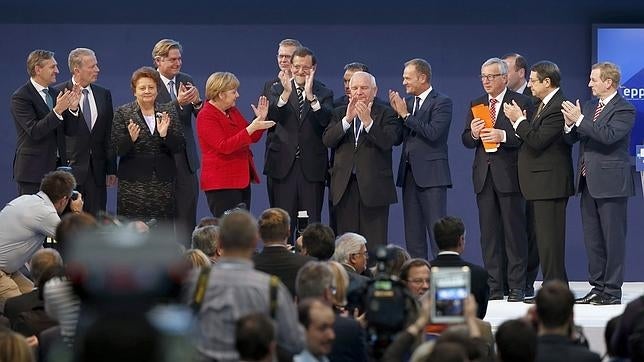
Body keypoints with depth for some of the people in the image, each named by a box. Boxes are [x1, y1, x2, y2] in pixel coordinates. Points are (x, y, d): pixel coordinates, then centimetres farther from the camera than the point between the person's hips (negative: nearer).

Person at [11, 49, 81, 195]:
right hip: (33, 170, -6)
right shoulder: (21, 97, -9)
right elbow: (34, 131, -20)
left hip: (57, 165, 6)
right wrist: (57, 111, -27)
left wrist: (73, 108, -8)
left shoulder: (54, 93, 11)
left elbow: (69, 131, 9)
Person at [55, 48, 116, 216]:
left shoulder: (104, 94, 10)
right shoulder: (59, 93, -5)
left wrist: (111, 169, 8)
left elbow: (109, 134, 10)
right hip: (69, 167, -4)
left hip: (96, 169, 4)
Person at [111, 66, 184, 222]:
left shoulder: (169, 112, 11)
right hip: (133, 184, -2)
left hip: (164, 184, 2)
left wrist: (165, 134, -13)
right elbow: (117, 150, -1)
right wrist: (131, 139, -21)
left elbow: (178, 148, 5)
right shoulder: (122, 113, 4)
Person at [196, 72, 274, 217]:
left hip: (242, 180, 8)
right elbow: (224, 146, -23)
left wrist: (260, 119, 1)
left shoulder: (233, 111, 14)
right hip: (221, 183, -8)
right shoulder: (206, 116, -12)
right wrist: (251, 128, -26)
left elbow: (252, 138, 20)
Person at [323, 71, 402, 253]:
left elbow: (387, 142, -13)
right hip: (345, 186, 3)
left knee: (375, 244, -4)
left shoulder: (386, 114, 3)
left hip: (374, 186, -3)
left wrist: (368, 121, -22)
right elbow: (328, 140, -2)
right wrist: (347, 119, -14)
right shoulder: (339, 113, 13)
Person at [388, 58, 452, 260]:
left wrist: (406, 115, -14)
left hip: (431, 174, -7)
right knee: (413, 232, 9)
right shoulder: (408, 101, 14)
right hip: (409, 173, 7)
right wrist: (397, 113, -3)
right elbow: (398, 137, 11)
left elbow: (433, 132, -20)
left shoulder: (441, 102, -6)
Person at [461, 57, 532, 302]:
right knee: (488, 233, 7)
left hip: (509, 174, -5)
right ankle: (493, 287, 11)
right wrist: (473, 134, -8)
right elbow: (465, 141, 13)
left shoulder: (520, 102, -2)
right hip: (484, 174, 5)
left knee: (514, 231, -2)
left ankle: (517, 287, 1)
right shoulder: (476, 104, 15)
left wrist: (503, 135, -22)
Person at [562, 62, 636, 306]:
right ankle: (598, 287, 18)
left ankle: (612, 291, 0)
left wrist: (580, 120, -20)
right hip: (588, 182, 8)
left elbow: (608, 135, -24)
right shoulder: (589, 107, 15)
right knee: (592, 239, 11)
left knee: (613, 238, -3)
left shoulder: (624, 110, -9)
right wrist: (570, 124, -8)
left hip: (610, 182, -8)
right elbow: (571, 139, 13)